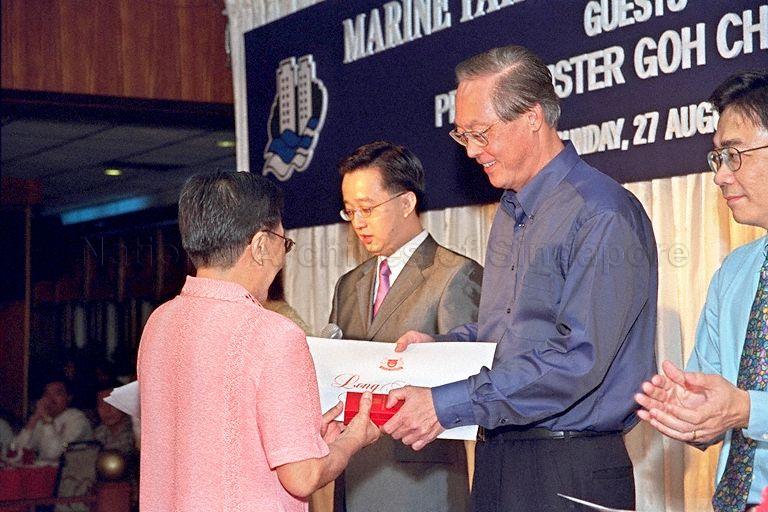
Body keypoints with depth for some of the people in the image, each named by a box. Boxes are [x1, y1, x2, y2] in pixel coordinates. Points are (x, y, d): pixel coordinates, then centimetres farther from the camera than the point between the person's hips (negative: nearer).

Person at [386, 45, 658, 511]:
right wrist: (439, 346, 6)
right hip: (496, 463, 8)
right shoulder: (510, 213, 13)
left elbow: (579, 360, -23)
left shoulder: (601, 215, -16)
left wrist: (449, 405, -23)